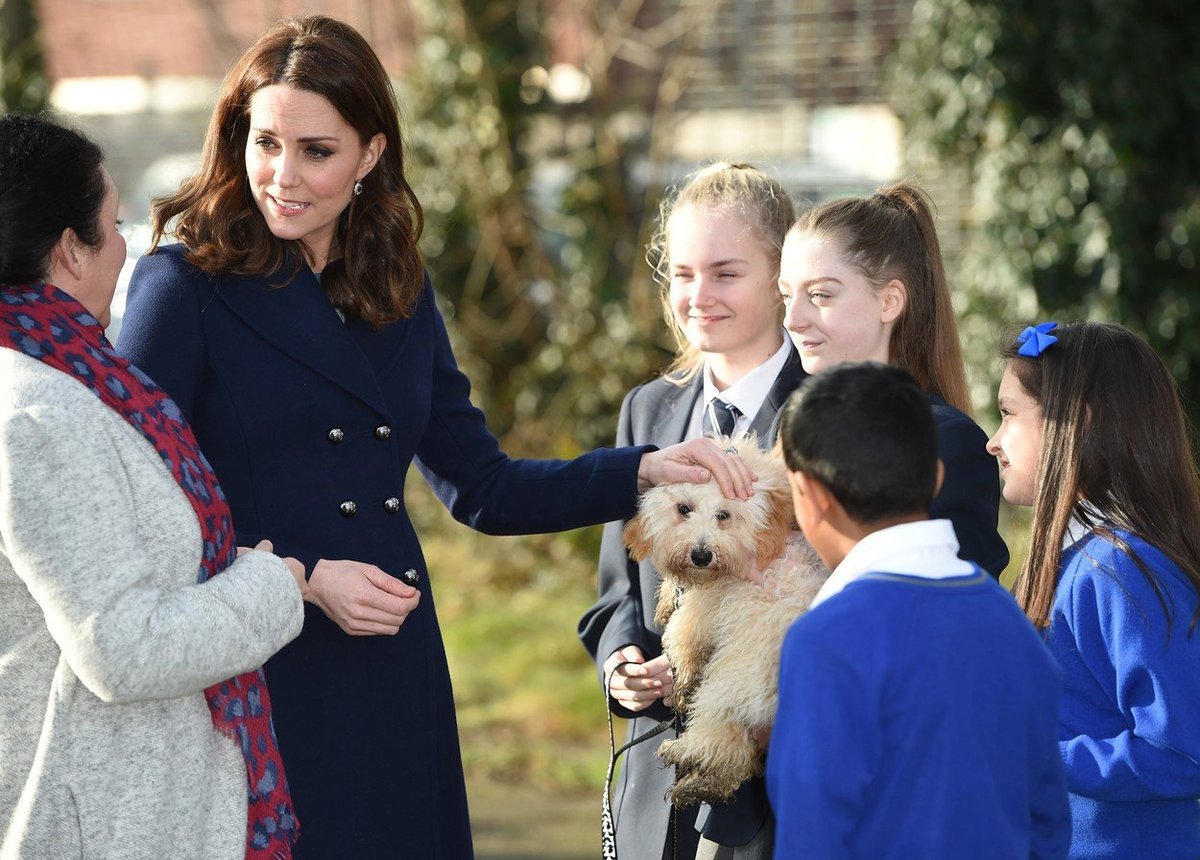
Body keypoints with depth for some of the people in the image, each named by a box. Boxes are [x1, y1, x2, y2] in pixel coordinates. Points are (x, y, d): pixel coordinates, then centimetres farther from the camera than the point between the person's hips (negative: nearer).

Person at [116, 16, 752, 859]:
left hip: (393, 681, 5)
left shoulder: (399, 295, 13)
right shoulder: (185, 286, -5)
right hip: (254, 686, -5)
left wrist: (645, 471, 6)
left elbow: (480, 488, 15)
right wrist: (304, 577, -16)